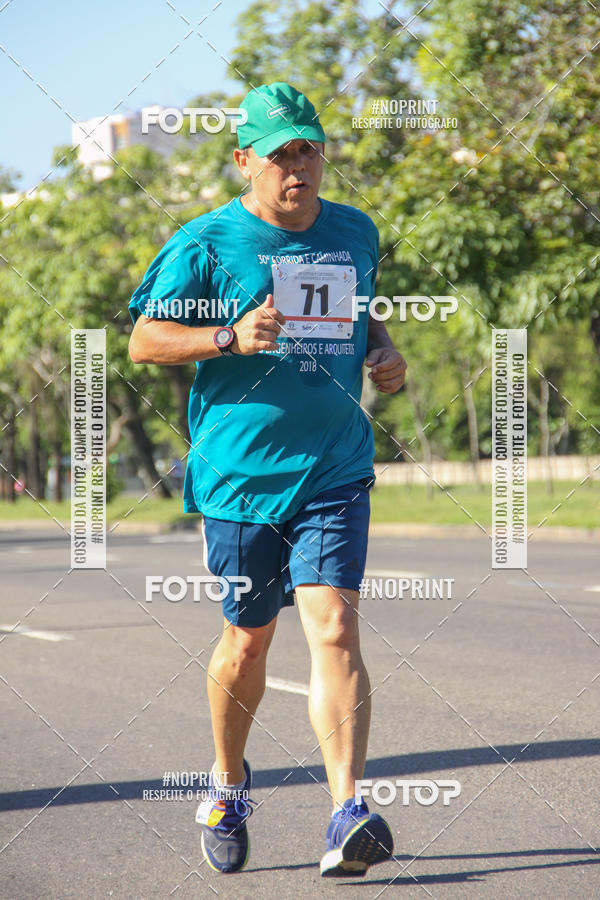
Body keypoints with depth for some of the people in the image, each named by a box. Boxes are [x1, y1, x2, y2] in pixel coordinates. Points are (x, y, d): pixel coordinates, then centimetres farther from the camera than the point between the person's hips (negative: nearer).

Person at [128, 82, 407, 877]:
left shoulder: (356, 234, 10)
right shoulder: (207, 242, -4)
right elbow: (144, 340, -3)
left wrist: (383, 350, 6)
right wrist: (231, 337, -18)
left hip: (335, 470, 2)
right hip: (240, 474, -2)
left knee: (334, 628, -14)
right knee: (248, 639, 10)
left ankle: (348, 818, -19)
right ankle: (228, 784, 37)